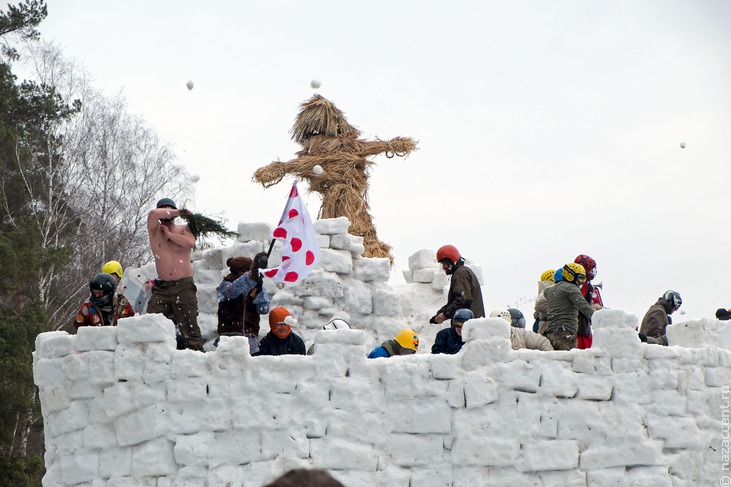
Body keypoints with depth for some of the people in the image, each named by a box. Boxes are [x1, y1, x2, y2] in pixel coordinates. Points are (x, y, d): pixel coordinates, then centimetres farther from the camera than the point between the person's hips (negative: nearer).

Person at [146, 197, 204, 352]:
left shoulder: (183, 229, 9)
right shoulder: (154, 230, 11)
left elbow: (190, 242, -13)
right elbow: (153, 213, -10)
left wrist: (169, 234, -4)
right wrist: (179, 211, -5)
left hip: (184, 287, -2)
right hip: (161, 288, 2)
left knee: (189, 326, -5)